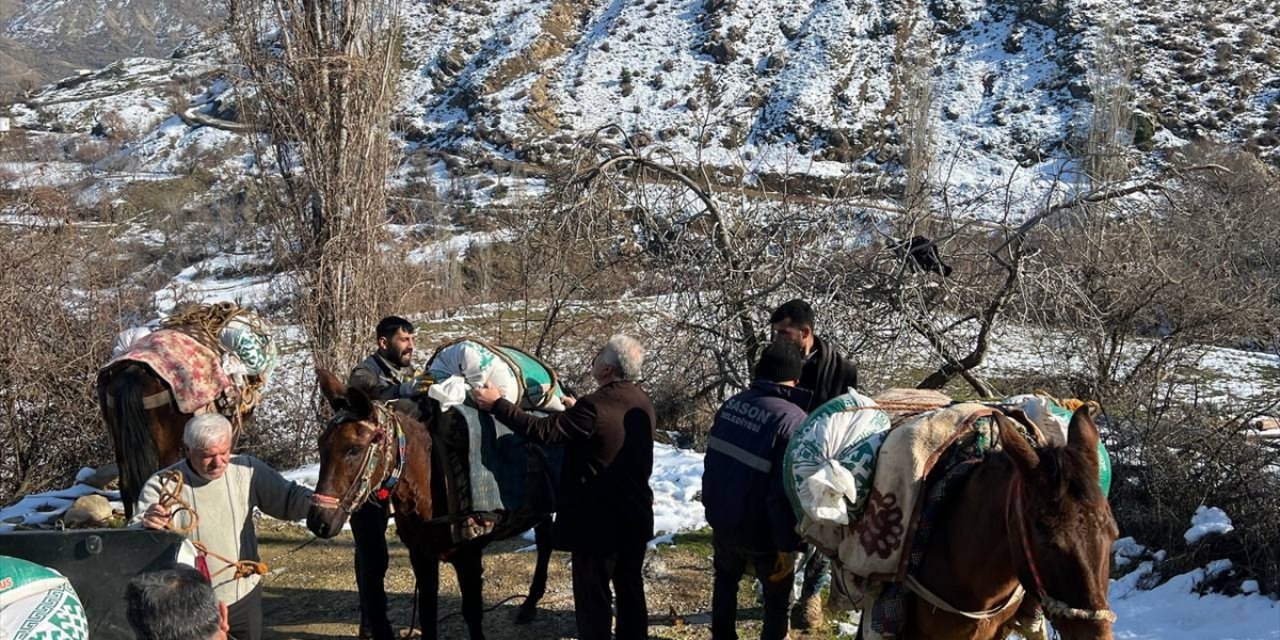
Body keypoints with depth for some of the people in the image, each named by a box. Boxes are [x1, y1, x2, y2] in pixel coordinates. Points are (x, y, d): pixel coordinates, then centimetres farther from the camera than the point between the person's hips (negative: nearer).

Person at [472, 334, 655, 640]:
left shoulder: (594, 407, -24)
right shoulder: (643, 403, 1)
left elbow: (542, 431, -22)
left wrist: (496, 404, -14)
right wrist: (577, 410, 18)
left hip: (599, 520, -7)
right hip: (636, 517, 7)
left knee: (593, 597, 3)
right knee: (631, 590, 19)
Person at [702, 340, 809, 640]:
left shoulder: (732, 403, -4)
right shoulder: (793, 420, -25)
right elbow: (787, 492, -25)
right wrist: (787, 544, -17)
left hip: (722, 520, 6)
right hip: (761, 533, -6)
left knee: (726, 579, 30)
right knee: (777, 600, 15)